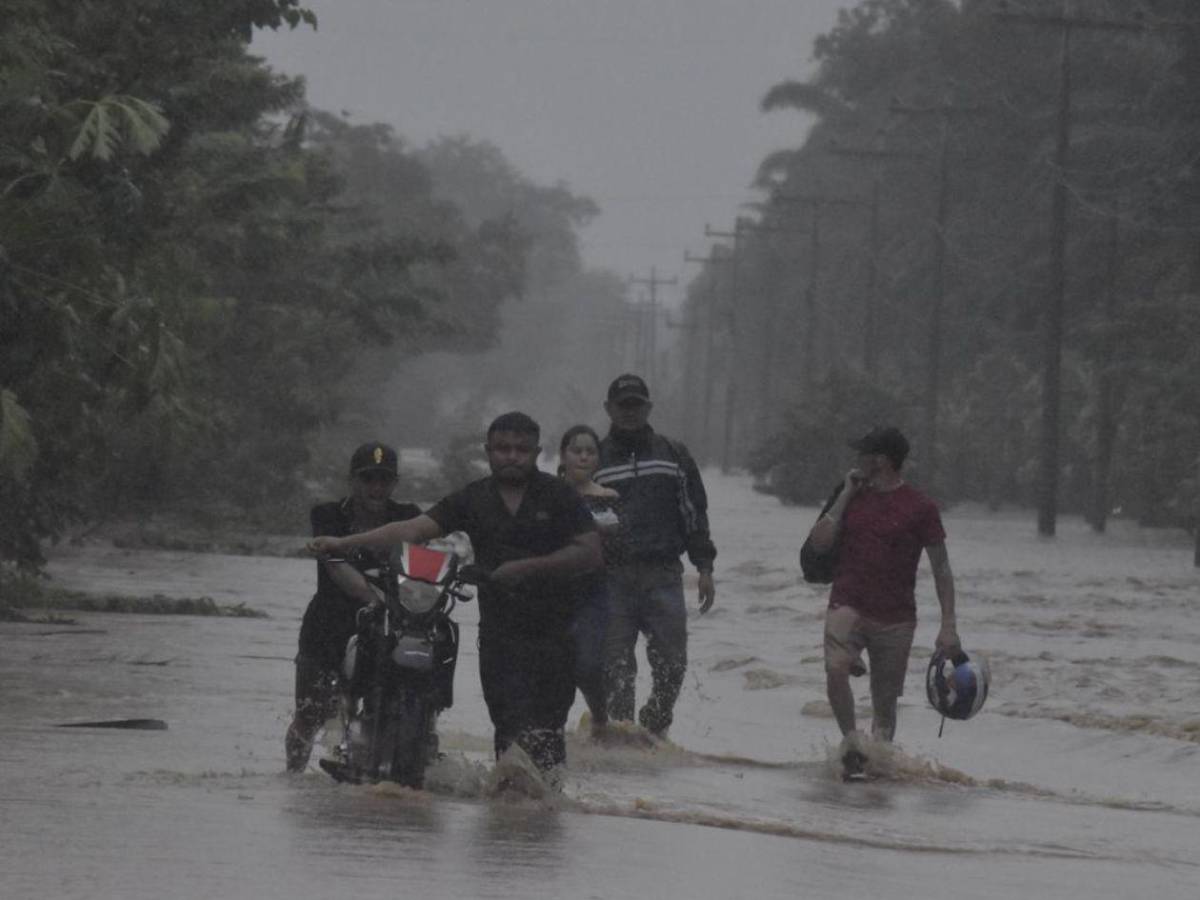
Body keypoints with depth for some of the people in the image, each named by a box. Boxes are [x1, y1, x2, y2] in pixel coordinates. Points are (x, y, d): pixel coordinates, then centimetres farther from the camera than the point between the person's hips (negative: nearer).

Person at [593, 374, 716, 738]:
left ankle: (654, 729, 16)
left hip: (664, 576, 1)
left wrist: (704, 568, 8)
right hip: (613, 580, -1)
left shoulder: (673, 455, 14)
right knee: (616, 667, -4)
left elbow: (694, 513, 16)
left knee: (671, 665, -2)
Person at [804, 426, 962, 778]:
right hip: (848, 606, 1)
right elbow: (819, 543, 4)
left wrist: (948, 626, -6)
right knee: (836, 670, -26)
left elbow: (941, 569, 1)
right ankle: (851, 738, -10)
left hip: (895, 618, -1)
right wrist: (846, 495, 0)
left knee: (885, 700, 5)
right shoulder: (854, 496, 10)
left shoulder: (920, 508, -2)